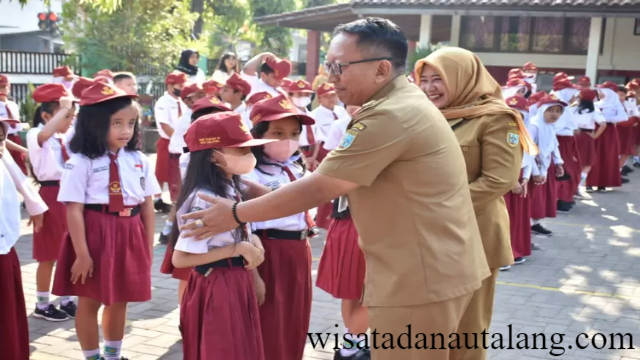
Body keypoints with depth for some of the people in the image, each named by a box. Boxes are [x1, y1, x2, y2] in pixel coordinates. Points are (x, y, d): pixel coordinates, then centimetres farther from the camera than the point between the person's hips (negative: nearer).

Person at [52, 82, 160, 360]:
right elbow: (74, 211, -13)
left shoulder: (138, 160, 3)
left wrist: (148, 246, 8)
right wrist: (82, 254, -15)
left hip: (129, 237, 5)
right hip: (95, 235, -5)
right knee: (89, 302, 9)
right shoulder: (81, 162, -12)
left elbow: (147, 206, 8)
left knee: (120, 301, 17)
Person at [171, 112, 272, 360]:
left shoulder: (234, 190, 5)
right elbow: (180, 258, -25)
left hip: (239, 283, 9)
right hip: (215, 288, -9)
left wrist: (252, 242, -4)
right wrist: (237, 249, -23)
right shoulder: (204, 200, -23)